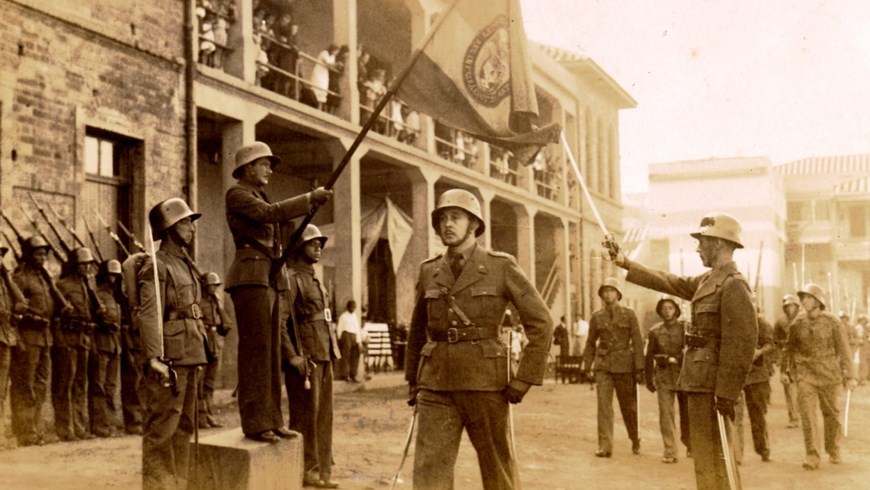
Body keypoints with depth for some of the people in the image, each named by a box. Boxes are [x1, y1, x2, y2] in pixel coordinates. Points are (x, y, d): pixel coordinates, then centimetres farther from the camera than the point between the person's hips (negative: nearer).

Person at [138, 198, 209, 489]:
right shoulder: (156, 267, -10)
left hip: (191, 357, 9)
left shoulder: (186, 265, 18)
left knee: (184, 426, 14)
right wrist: (155, 358, -28)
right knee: (162, 427, -5)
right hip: (172, 357, -9)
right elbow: (149, 315, -19)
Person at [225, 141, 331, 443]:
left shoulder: (259, 197, 24)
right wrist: (310, 199, -16)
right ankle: (254, 423, -7)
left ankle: (271, 421, 11)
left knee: (271, 352, 8)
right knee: (255, 350, -9)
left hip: (271, 279, 9)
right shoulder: (237, 194, -4)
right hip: (251, 276, -9)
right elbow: (272, 213, -18)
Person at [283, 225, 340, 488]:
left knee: (324, 415, 11)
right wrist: (292, 356, -22)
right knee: (306, 415, -3)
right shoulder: (291, 279, -10)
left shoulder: (315, 279, 19)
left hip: (324, 357, 9)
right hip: (305, 358, -9)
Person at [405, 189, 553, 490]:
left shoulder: (502, 266, -2)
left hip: (485, 385, -2)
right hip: (436, 386, 3)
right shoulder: (429, 271, 9)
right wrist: (412, 380, 16)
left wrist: (524, 379, -7)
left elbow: (541, 323, -2)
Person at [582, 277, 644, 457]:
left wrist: (639, 369, -7)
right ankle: (605, 446, -12)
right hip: (603, 366, 1)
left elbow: (637, 342, -2)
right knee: (604, 404, -11)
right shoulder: (597, 317, 7)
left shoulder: (629, 314, 0)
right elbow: (590, 343, 12)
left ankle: (635, 440, 30)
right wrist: (587, 368, 7)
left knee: (629, 406, 8)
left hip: (624, 365, -1)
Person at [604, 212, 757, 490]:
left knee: (712, 457, -5)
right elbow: (669, 283, 24)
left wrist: (726, 394, -22)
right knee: (706, 454, 16)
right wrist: (624, 262, 24)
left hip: (711, 384, -10)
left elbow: (742, 344, -20)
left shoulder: (734, 284, -15)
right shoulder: (708, 280, 13)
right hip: (700, 382, 10)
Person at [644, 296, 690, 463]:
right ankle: (669, 452, -4)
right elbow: (649, 356, 10)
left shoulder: (686, 327, 1)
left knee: (686, 411, 9)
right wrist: (649, 379, 8)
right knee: (665, 413, -7)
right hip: (663, 375, 1)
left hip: (684, 373, -1)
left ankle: (689, 445, 30)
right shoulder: (655, 331, 7)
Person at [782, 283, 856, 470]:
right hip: (805, 374, 1)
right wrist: (789, 370, 13)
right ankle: (812, 455, -11)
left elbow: (843, 349, -2)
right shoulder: (798, 323, 1)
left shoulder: (832, 322, -4)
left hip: (829, 374, -1)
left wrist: (850, 375, -4)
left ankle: (833, 450, 31)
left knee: (831, 413, 11)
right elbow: (790, 348, 12)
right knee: (807, 413, -11)